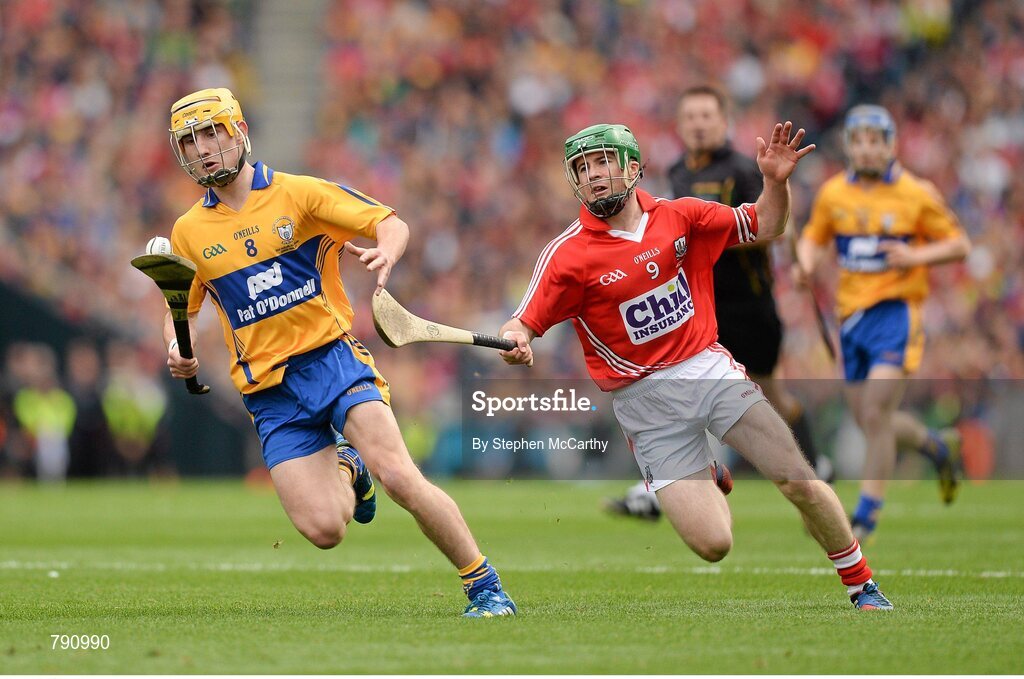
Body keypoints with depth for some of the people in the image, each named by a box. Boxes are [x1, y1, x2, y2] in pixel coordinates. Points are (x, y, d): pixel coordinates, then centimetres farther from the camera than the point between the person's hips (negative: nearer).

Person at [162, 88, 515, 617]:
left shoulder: (300, 193, 0)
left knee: (398, 476, -24)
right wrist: (177, 350, -2)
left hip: (332, 357, -2)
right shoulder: (188, 232, 9)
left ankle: (485, 587, -9)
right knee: (324, 529, -13)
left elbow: (393, 223, 0)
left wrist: (385, 253, -24)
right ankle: (346, 471, 25)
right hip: (270, 392, 2)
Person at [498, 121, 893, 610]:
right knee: (713, 544, -12)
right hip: (645, 400, -2)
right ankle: (703, 479, 24)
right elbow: (522, 323, -8)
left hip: (709, 369, 2)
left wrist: (776, 181, -8)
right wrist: (514, 341, -32)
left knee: (803, 484, -8)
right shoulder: (567, 255, -7)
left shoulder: (680, 216, 2)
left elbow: (763, 227, 11)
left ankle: (862, 588, 15)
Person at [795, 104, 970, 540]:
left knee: (875, 414, -15)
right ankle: (939, 446, 37)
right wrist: (806, 263, -4)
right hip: (852, 316, 5)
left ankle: (866, 515, -6)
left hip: (897, 312, -5)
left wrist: (916, 256, -15)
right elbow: (814, 238, 18)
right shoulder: (832, 194, 6)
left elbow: (960, 245, 2)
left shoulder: (916, 194, -4)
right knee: (871, 424, 8)